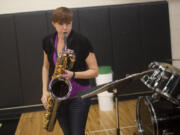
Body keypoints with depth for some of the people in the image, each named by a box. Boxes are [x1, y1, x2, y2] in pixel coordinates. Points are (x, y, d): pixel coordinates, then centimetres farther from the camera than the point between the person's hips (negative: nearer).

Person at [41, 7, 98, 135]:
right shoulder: (48, 42, 0)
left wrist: (73, 74, -25)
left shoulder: (82, 41, -14)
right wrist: (45, 91, 2)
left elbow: (94, 71, -10)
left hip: (79, 96, -4)